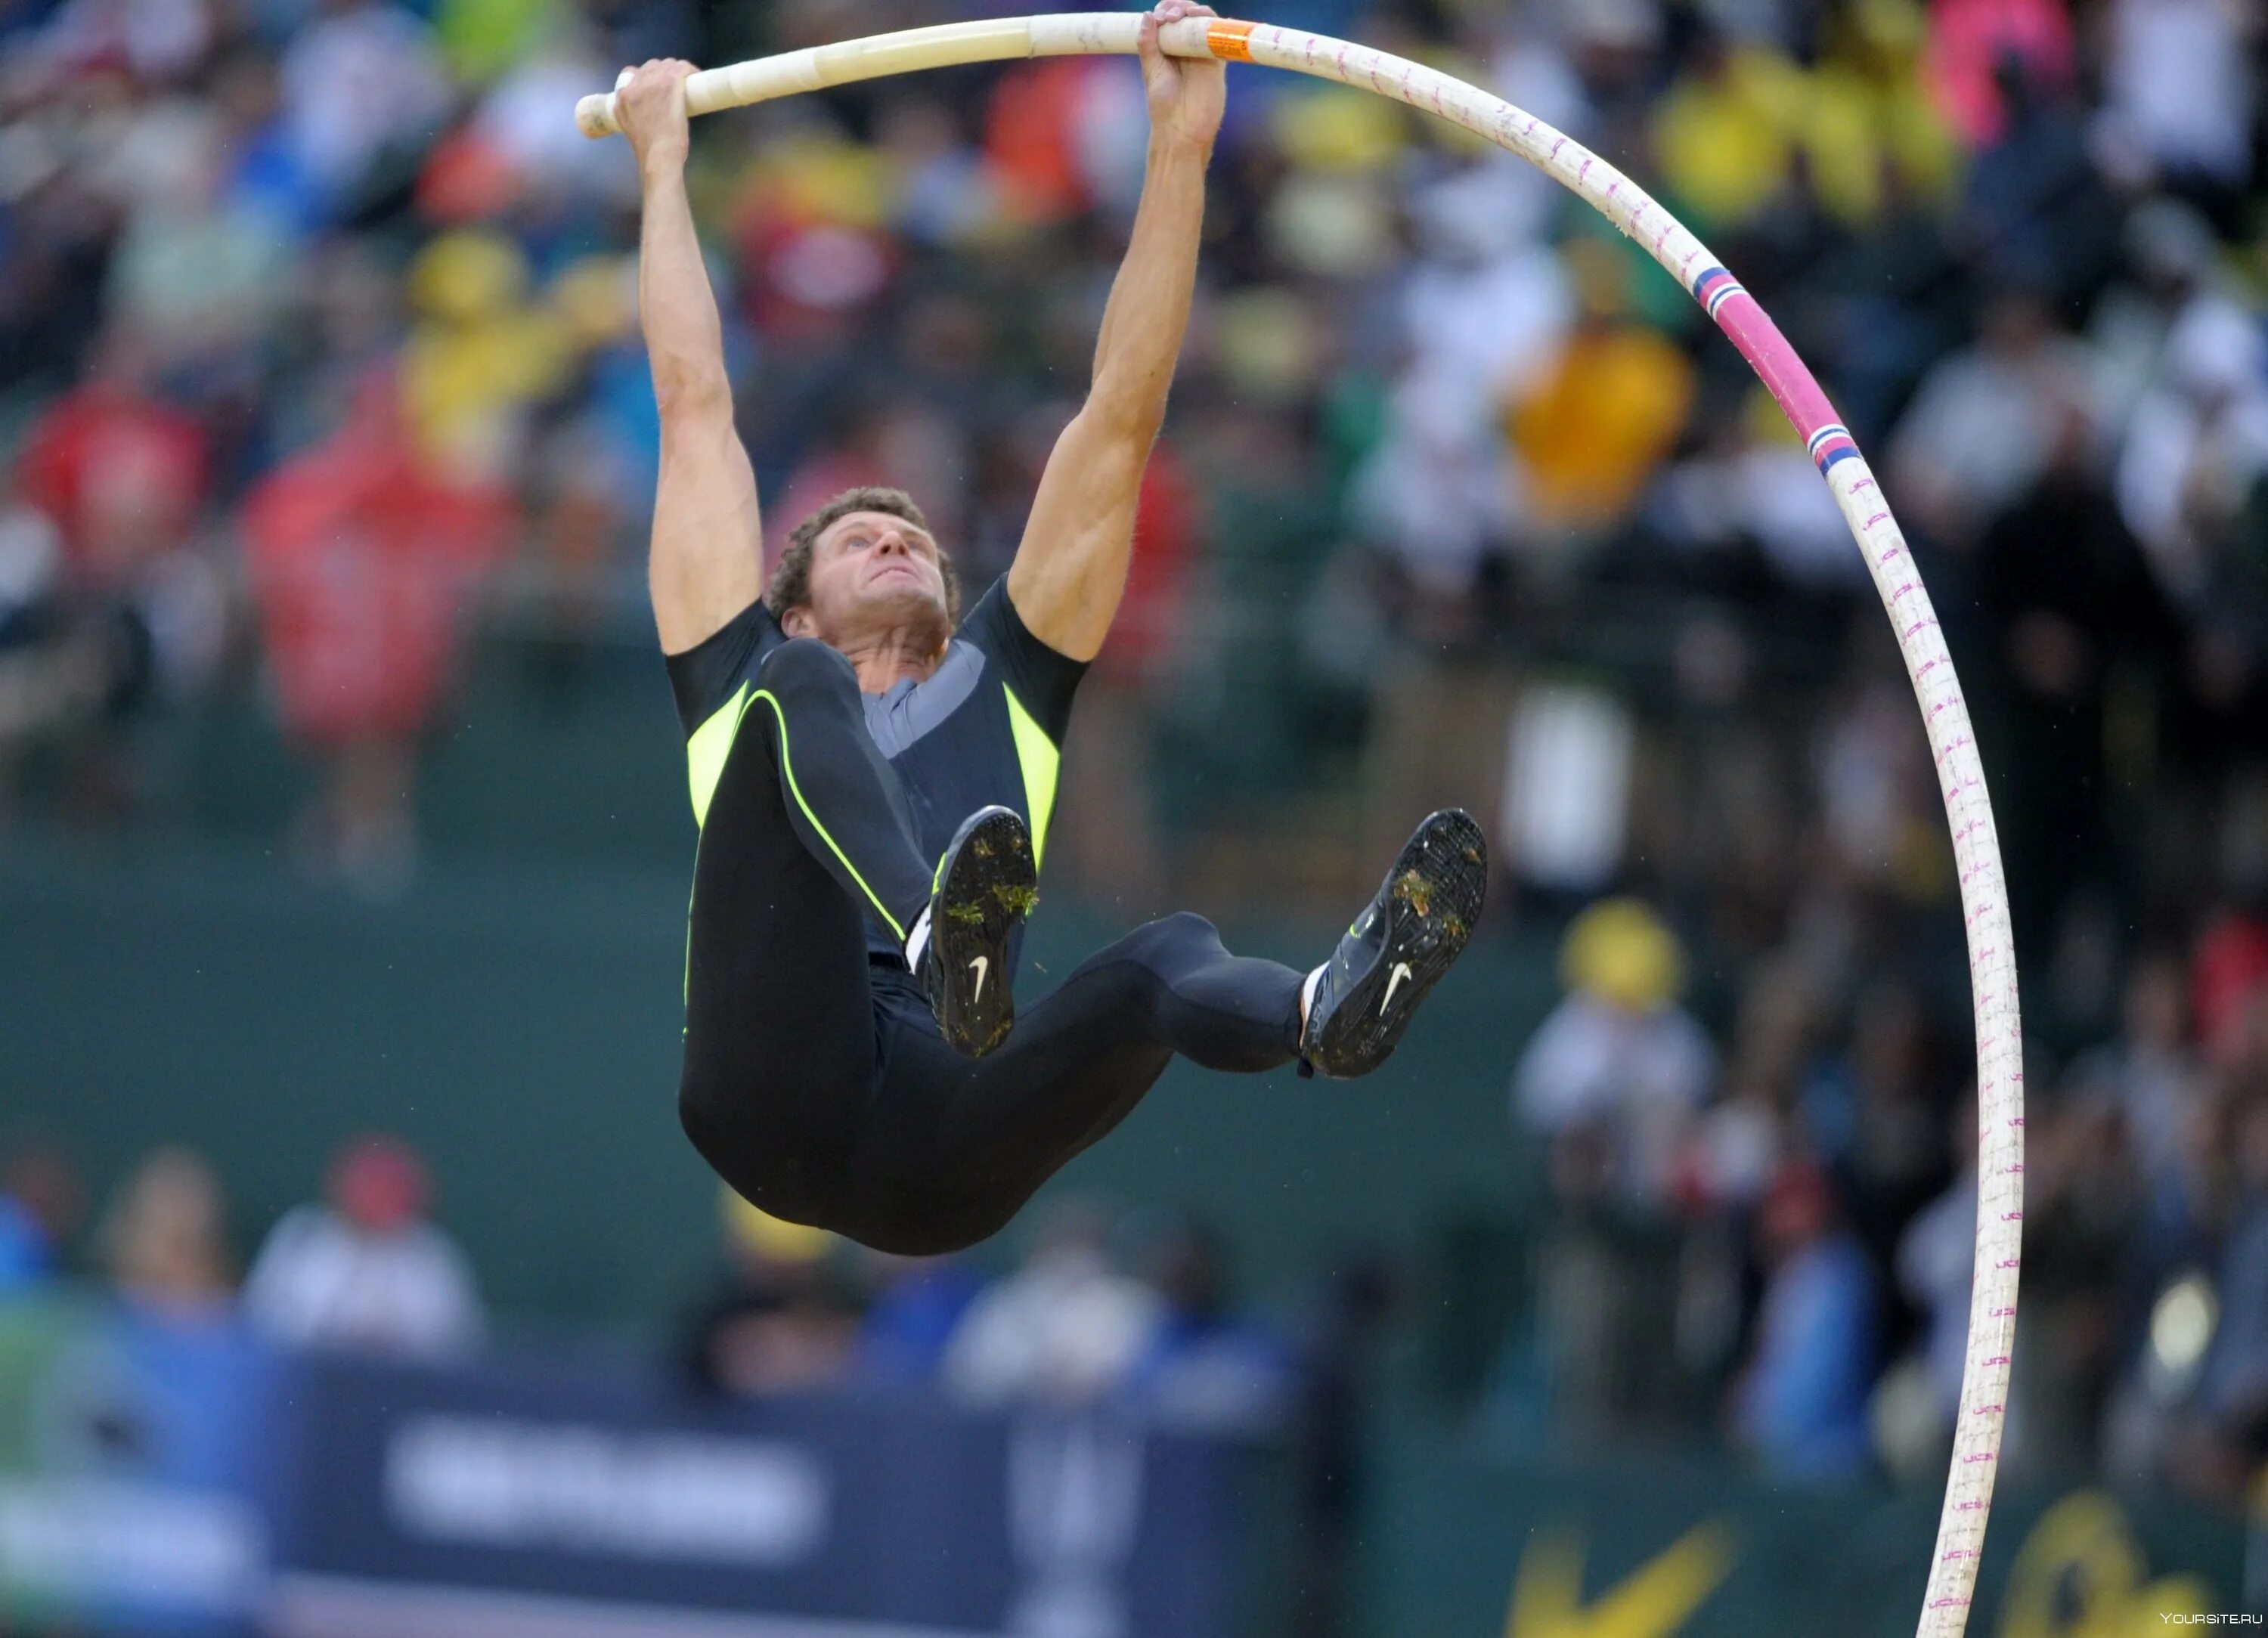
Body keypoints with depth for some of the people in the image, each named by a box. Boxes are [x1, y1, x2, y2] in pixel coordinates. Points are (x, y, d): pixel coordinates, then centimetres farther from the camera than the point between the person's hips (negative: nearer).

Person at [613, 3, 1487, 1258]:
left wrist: (1181, 146, 29)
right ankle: (942, 934, -56)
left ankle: (1333, 1006, -68)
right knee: (802, 692, -21)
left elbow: (1119, 421, 31)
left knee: (1172, 960, -28)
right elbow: (695, 403, 35)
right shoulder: (762, 677, 31)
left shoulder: (999, 684, 34)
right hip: (783, 1094, -2)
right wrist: (662, 164, 41)